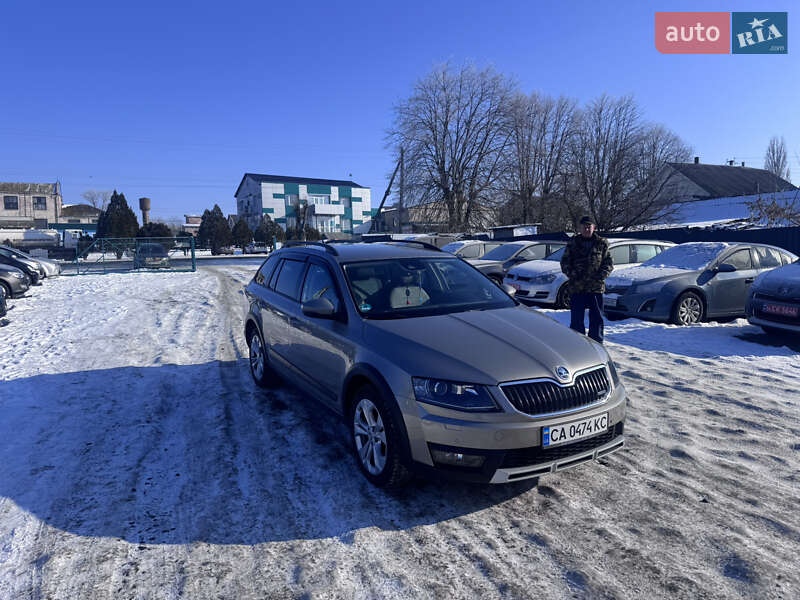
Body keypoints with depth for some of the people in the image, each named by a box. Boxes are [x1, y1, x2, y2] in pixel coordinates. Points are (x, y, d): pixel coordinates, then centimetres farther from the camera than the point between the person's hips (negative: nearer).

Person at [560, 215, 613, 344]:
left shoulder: (601, 243, 7)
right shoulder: (573, 243, 6)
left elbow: (609, 263, 7)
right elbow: (565, 262, 6)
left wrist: (601, 275, -8)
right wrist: (573, 275, -8)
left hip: (596, 287, 1)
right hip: (576, 287, 0)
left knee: (597, 318, 7)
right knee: (576, 319, 3)